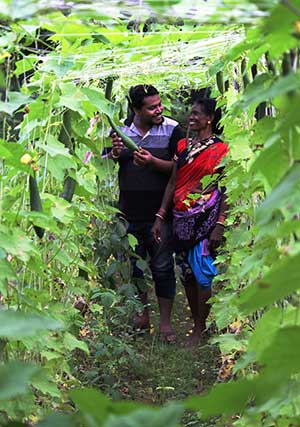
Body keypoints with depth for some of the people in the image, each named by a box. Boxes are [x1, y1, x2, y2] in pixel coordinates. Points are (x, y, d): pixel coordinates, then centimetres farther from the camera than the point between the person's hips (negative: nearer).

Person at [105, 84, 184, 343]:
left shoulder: (172, 130, -5)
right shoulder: (121, 129, 4)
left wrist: (153, 162, -23)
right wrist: (114, 154, -11)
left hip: (160, 213, -3)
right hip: (129, 213, 4)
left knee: (162, 267, 1)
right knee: (134, 265, 13)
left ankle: (165, 322, 10)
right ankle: (143, 316, 28)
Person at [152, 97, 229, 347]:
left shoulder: (221, 150, -4)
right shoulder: (183, 146, 12)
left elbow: (227, 191, -7)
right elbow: (172, 183, 12)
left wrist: (220, 225, -14)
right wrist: (160, 217, 6)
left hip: (206, 219, -6)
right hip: (181, 220, 6)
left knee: (202, 274, -4)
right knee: (186, 274, 9)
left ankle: (200, 331, 7)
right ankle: (196, 325, 21)